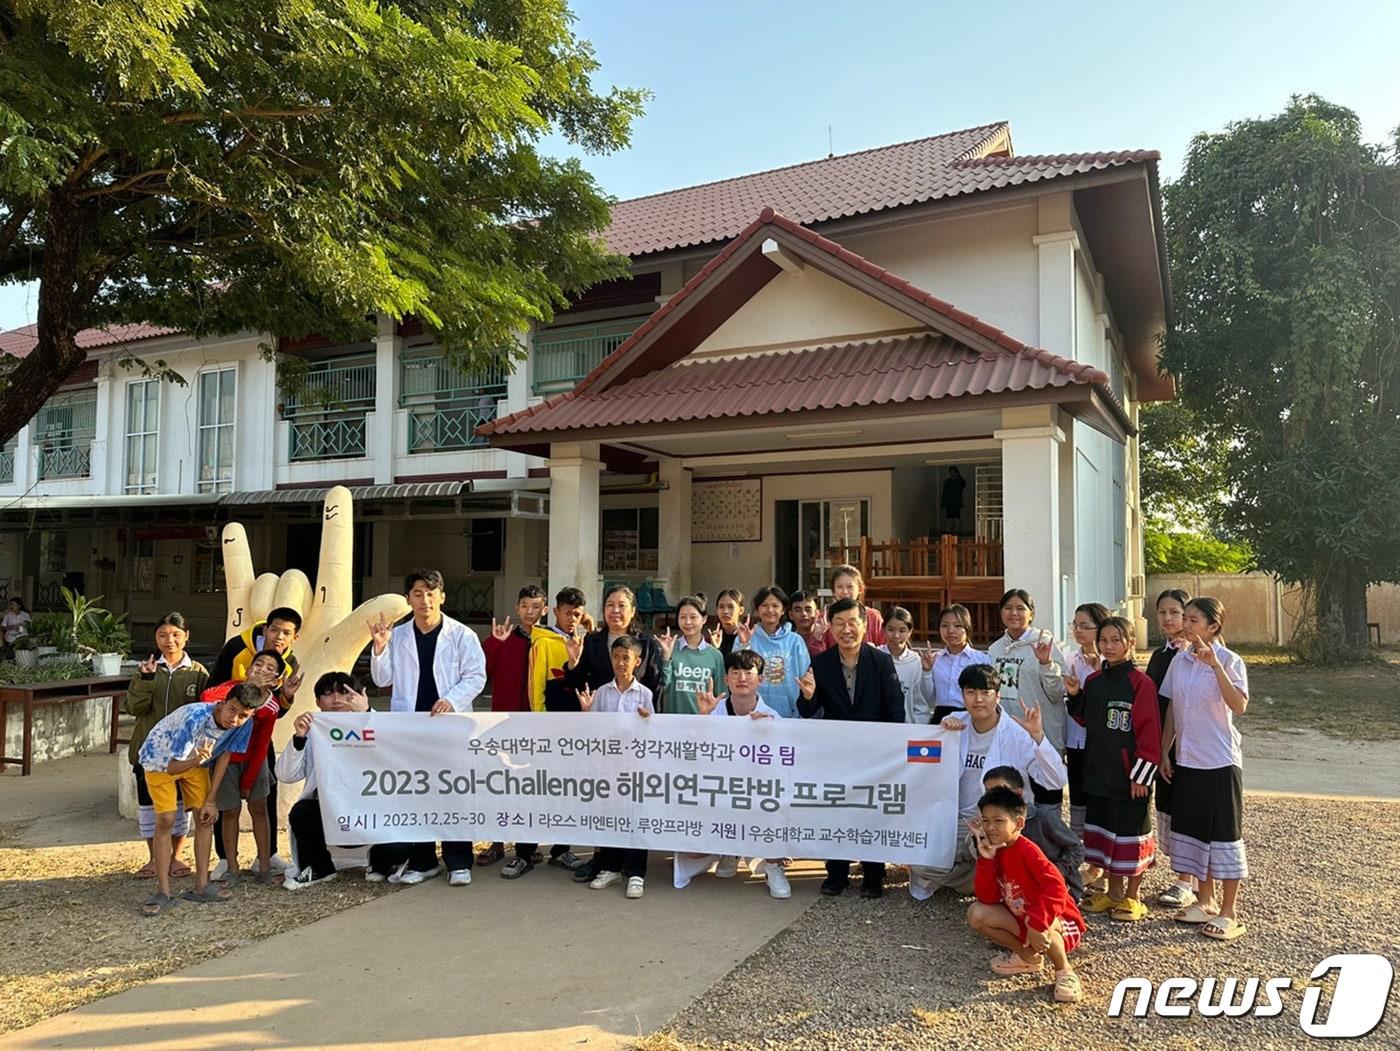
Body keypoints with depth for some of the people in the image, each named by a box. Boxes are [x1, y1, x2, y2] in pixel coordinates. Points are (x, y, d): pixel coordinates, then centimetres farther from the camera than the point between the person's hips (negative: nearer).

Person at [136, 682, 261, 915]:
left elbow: (224, 756, -10)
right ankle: (164, 893, -5)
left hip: (195, 761, 5)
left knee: (206, 817, -3)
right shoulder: (195, 718, -41)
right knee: (165, 820, -13)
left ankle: (201, 886, 6)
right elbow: (173, 767, -35)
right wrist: (196, 760, -58)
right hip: (160, 759, -5)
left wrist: (211, 800, -9)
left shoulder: (244, 725, -25)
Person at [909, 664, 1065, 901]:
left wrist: (1038, 736, -32)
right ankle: (967, 874, 17)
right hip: (959, 821, 3)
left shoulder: (1018, 733, -12)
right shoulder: (954, 725, 0)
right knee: (922, 864, -17)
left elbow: (1057, 781, -20)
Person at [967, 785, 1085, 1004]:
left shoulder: (1027, 851, -25)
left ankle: (1064, 971, -8)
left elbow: (1056, 888, -38)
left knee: (1042, 926, -40)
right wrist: (986, 857, -20)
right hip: (1020, 919, 7)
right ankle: (1028, 957, 5)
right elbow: (987, 899, -11)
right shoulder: (996, 852, -3)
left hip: (1059, 922, -7)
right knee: (976, 914, -11)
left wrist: (1037, 925, -43)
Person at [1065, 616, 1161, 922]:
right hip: (1098, 772, 7)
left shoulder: (1140, 683, -13)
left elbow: (1149, 732, -14)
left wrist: (1142, 774, -15)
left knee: (1130, 833, 5)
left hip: (1128, 775, -7)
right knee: (1104, 831, 14)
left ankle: (1132, 897, 21)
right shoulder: (1093, 681, 8)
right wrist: (1075, 696, 0)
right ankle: (1113, 892, 28)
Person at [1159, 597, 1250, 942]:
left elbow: (1239, 705, -27)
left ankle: (1228, 914, 13)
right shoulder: (1179, 661, 4)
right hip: (1186, 760, 6)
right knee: (1194, 829, 14)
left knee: (1224, 833, 2)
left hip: (1220, 761, -6)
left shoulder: (1228, 660, -12)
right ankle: (1206, 901, 30)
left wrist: (1214, 664, -34)